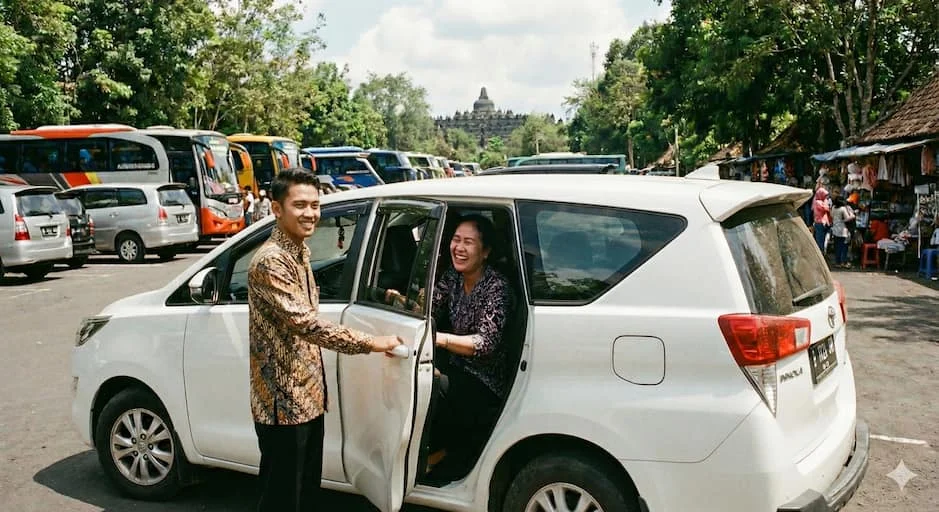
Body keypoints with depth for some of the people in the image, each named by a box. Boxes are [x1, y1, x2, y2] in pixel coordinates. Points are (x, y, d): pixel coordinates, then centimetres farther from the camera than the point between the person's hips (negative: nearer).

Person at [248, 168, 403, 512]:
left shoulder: (300, 252, 11)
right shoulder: (270, 262, -20)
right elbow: (304, 324, -28)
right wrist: (369, 343, -24)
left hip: (307, 396, 9)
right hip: (283, 402, -9)